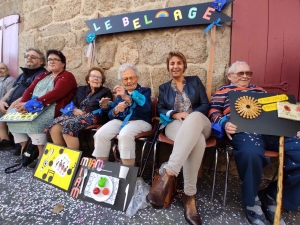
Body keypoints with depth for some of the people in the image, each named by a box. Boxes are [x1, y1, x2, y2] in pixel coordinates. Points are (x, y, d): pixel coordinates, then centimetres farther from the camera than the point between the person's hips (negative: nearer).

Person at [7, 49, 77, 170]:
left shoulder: (67, 76, -4)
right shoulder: (43, 76, 22)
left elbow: (55, 93, -19)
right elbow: (30, 89, 10)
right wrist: (23, 103, -12)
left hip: (54, 107, -8)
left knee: (33, 121, -30)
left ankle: (42, 155, -17)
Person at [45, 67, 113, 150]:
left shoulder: (106, 92, 12)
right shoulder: (81, 89, 25)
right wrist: (74, 110, -4)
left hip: (92, 116, -5)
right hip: (77, 114, 5)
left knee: (68, 126, -33)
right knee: (54, 127, -22)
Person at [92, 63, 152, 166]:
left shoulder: (145, 91, 10)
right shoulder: (121, 93, 22)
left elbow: (146, 108, -13)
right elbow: (111, 115, 14)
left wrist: (127, 98, -28)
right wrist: (116, 110, -12)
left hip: (139, 121, -4)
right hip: (120, 120, 4)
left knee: (124, 135, -35)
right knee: (100, 134, -22)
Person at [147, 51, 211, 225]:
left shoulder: (195, 81, 19)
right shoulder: (164, 88, 23)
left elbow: (206, 105, 8)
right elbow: (160, 110, 9)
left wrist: (190, 115, -11)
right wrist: (175, 114, -12)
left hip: (199, 124, 1)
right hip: (175, 126, 0)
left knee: (194, 117, -42)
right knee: (197, 139, -39)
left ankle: (168, 175, -49)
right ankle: (190, 195, -36)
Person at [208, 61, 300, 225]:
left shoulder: (259, 90, 37)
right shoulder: (223, 91, 22)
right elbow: (213, 111, 8)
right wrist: (224, 123, -14)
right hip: (245, 129, -5)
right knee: (251, 153, -39)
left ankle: (271, 195, 1)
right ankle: (253, 201, -8)